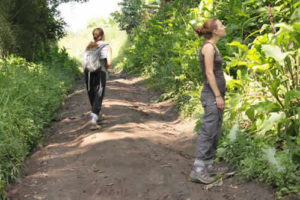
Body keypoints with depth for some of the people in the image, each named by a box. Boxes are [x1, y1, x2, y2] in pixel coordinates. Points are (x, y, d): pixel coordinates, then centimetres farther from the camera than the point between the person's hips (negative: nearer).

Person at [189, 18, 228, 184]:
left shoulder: (213, 47, 16)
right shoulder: (208, 47, -12)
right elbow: (209, 73, -17)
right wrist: (218, 96, -18)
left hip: (216, 93, 10)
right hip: (212, 95, -10)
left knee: (215, 132, 12)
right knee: (208, 132, -10)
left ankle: (208, 165, 19)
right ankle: (198, 170, -8)